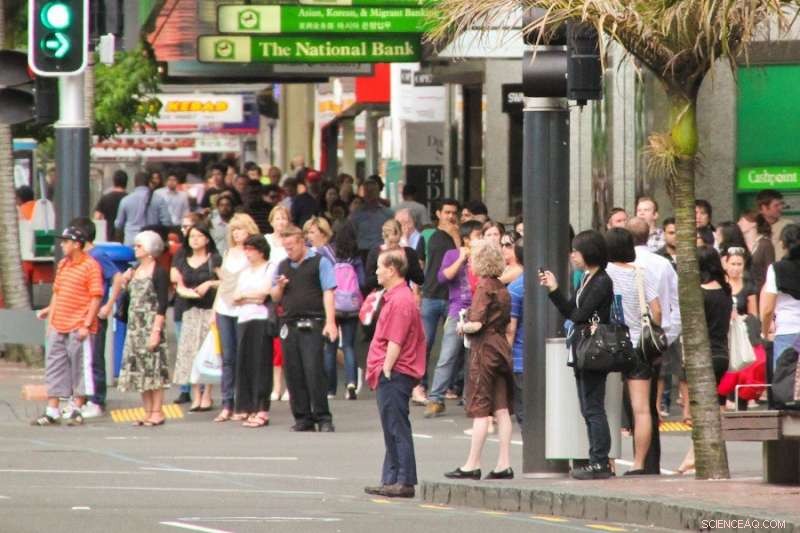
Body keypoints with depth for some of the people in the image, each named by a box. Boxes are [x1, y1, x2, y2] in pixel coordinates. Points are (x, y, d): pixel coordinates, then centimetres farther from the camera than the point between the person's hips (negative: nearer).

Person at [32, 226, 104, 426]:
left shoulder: (90, 266, -9)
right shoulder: (62, 264, 14)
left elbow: (96, 297, -12)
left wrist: (87, 325, -17)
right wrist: (50, 313, 14)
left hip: (79, 328, -8)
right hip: (58, 326, 8)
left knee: (80, 368, 0)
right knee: (54, 366, 7)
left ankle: (77, 410, 9)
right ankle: (52, 411, 11)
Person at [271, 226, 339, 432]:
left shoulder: (319, 262, 0)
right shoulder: (283, 266, 17)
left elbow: (328, 293, -6)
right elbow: (275, 298, 23)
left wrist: (330, 322, -15)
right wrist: (279, 287, 0)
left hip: (312, 324, -5)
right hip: (289, 325, 5)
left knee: (313, 370, -11)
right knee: (294, 374, 3)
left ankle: (323, 418, -5)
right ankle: (302, 418, 9)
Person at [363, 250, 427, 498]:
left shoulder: (399, 301, -16)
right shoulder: (397, 297, 18)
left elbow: (395, 342, -20)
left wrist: (386, 371, -17)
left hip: (394, 375, -11)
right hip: (392, 376, 11)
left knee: (397, 430, -9)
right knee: (393, 430, 13)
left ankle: (404, 482, -9)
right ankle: (391, 481, 18)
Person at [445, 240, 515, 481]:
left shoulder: (484, 287, -13)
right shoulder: (502, 288, 11)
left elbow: (476, 323, -20)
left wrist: (463, 327, 0)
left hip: (484, 348, -8)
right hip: (501, 347, 8)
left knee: (480, 410, -4)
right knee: (501, 408, 6)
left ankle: (472, 465, -1)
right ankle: (504, 463, 4)